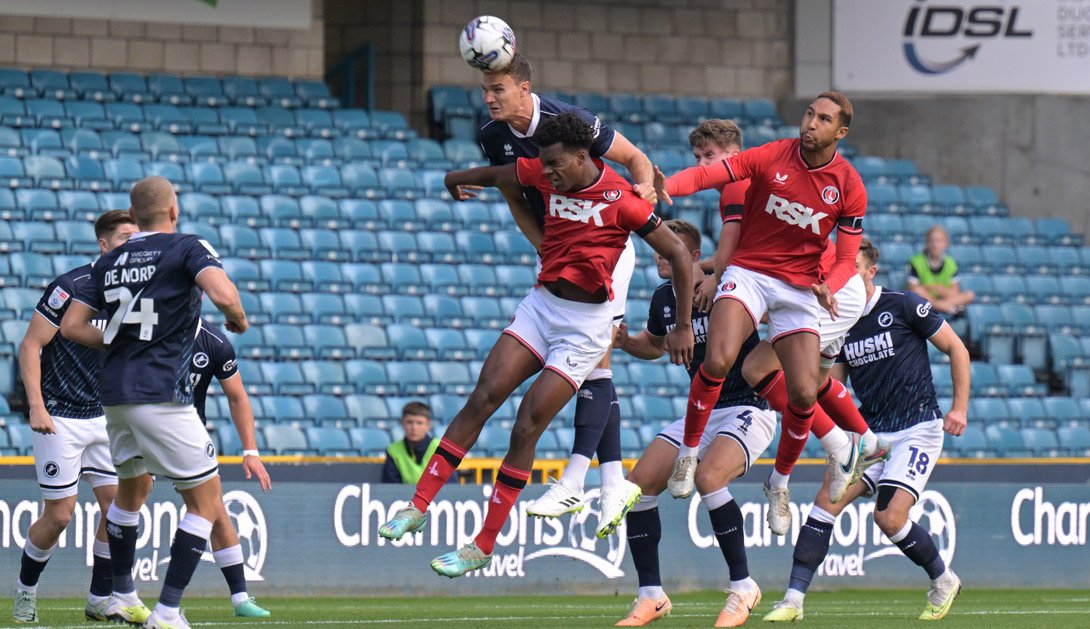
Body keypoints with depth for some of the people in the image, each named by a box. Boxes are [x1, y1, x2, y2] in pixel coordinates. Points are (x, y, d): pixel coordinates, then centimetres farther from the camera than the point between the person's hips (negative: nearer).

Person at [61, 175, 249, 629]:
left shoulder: (110, 262, 12)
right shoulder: (187, 248, -4)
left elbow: (72, 326, 11)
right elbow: (222, 294, -22)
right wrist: (239, 320, -1)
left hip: (114, 395, 7)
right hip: (161, 395, -7)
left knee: (131, 489, 28)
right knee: (206, 502, 0)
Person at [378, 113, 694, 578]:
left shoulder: (620, 199, -17)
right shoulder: (546, 175, 0)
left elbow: (678, 255, -11)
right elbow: (498, 174, 21)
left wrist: (683, 327, -8)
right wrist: (459, 179, 40)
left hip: (586, 325, -6)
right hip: (541, 304, 6)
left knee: (526, 427, -10)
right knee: (482, 399, -8)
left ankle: (483, 547, -3)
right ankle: (419, 506, -4)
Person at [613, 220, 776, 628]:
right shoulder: (663, 299, 7)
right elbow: (655, 344, 27)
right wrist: (624, 342, 7)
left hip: (749, 407, -8)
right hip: (701, 412, 8)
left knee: (708, 477, -31)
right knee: (640, 483, -4)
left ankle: (743, 587, -16)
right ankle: (651, 596, 6)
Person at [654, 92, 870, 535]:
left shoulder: (850, 187, -4)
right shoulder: (771, 157, -7)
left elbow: (847, 259, 1)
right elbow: (709, 173, -14)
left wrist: (828, 288, -21)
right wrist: (666, 186, -35)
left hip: (799, 289, 2)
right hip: (748, 273, -2)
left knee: (803, 394, -8)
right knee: (718, 360, -27)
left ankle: (780, 482, 19)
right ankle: (688, 452, -7)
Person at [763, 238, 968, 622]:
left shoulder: (903, 307, -7)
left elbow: (956, 349, -1)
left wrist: (960, 407, -7)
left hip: (917, 428, -5)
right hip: (870, 432, 5)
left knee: (890, 519, -17)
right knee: (827, 500, -14)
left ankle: (943, 580, 11)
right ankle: (794, 599, -15)